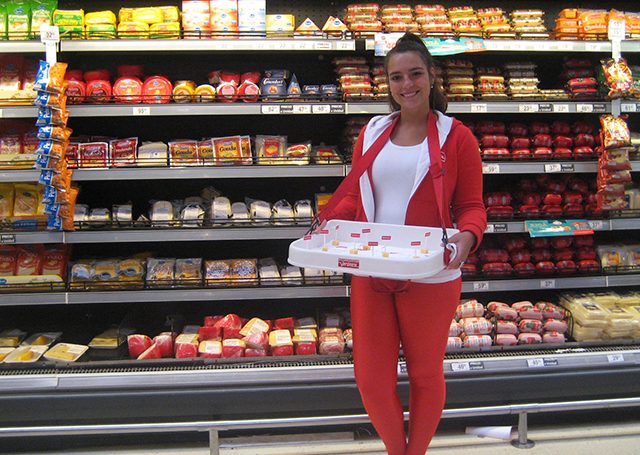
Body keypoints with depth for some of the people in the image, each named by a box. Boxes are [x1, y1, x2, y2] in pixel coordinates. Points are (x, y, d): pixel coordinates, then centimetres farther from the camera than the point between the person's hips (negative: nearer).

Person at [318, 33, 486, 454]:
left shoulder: (456, 137, -3)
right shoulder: (372, 133, 8)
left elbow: (471, 206, -1)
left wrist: (467, 235, -22)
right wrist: (328, 221, -5)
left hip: (430, 276, -3)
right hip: (370, 273, 3)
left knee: (425, 374, 15)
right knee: (371, 380, 7)